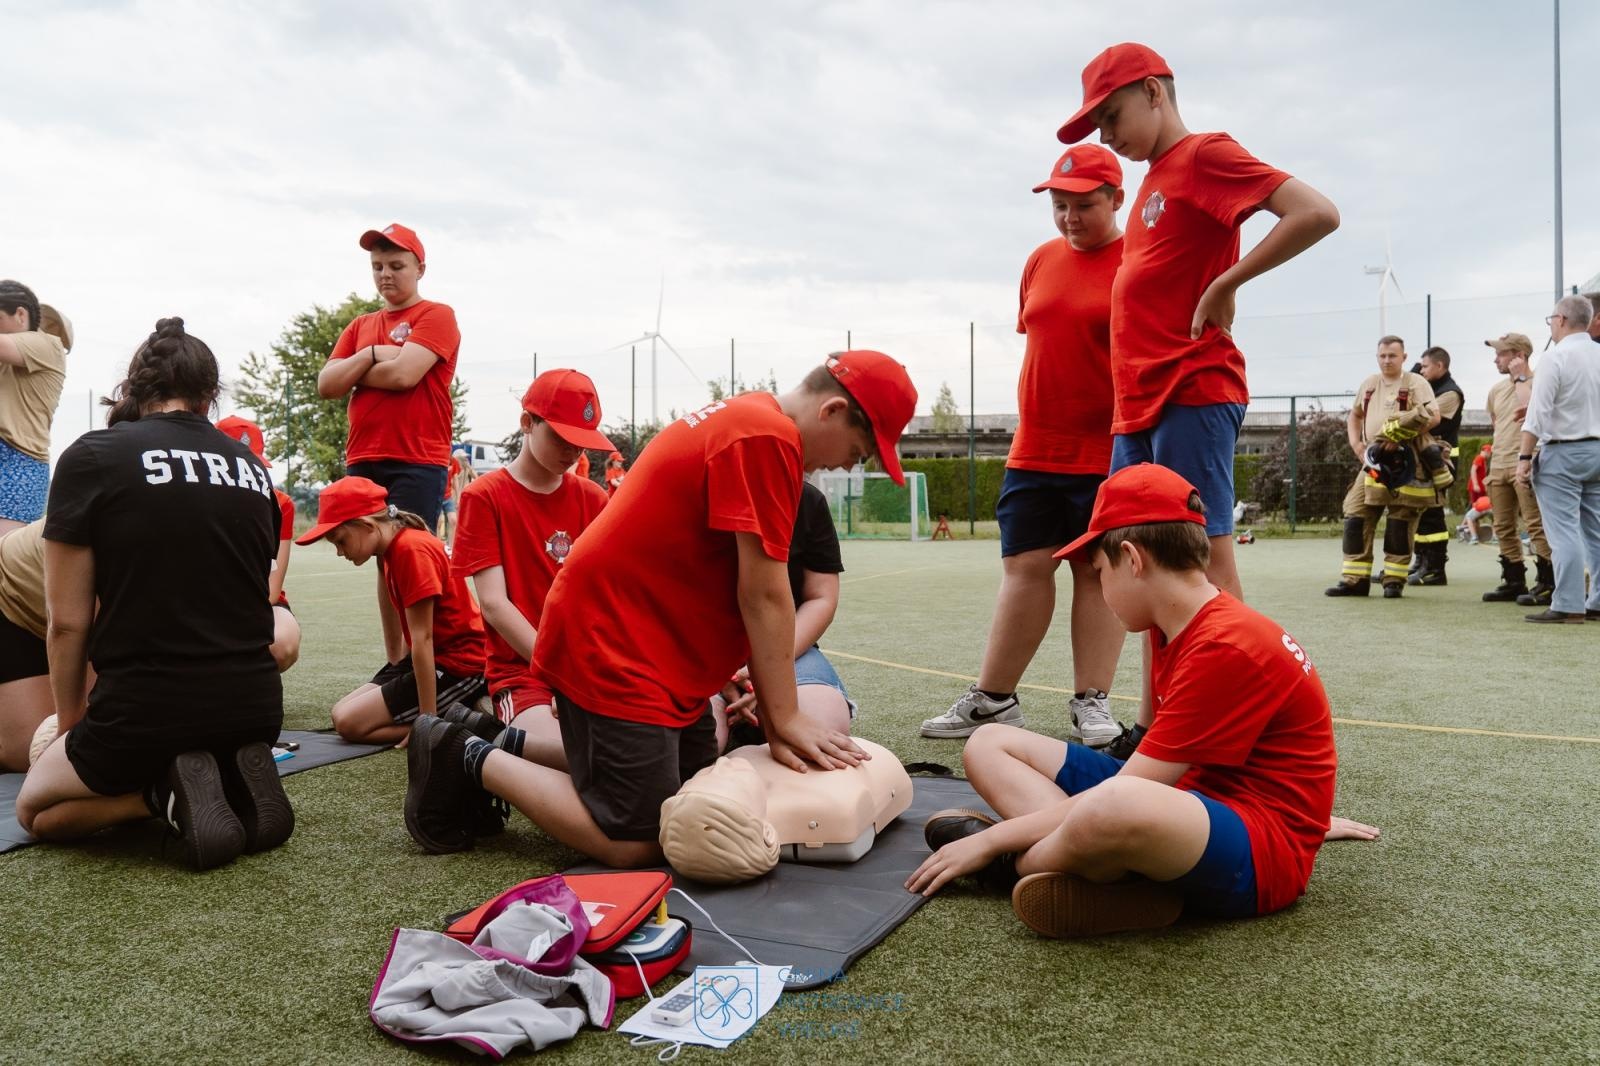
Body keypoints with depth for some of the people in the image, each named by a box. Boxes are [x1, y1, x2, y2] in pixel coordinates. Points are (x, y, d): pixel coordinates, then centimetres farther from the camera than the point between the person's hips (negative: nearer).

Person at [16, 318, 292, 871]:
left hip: (143, 710, -4)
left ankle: (167, 792, -5)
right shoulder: (253, 469, 7)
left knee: (35, 809, 24)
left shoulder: (92, 457, -6)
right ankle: (234, 778, 2)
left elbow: (67, 621, -5)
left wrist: (71, 717, 11)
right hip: (255, 705, 5)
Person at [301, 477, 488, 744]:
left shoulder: (413, 549, -21)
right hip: (432, 658, 10)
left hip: (459, 665, -10)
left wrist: (428, 719, -22)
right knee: (341, 713, 6)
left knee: (349, 723, -12)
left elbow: (422, 638, -23)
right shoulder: (390, 549, 9)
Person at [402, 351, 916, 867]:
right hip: (612, 646, -11)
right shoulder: (768, 437, -20)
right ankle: (476, 761, 7)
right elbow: (764, 598, -18)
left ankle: (519, 751, 21)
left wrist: (774, 716, 3)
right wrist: (785, 718, -8)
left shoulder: (746, 418, 12)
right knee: (635, 844, -7)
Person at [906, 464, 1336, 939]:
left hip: (1262, 851, -10)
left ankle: (1016, 864, -11)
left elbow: (1119, 798, -21)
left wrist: (991, 839, -16)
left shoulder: (1227, 647, -21)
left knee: (1110, 810, -44)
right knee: (989, 744, 5)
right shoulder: (1175, 628, 9)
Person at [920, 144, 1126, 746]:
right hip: (1033, 448, 5)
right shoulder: (1042, 261, 13)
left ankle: (1091, 702, 9)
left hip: (1107, 449, -4)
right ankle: (992, 699, 10)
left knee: (1098, 570, 1)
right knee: (1024, 564, 4)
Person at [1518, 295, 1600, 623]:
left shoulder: (1556, 356, -11)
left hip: (1562, 452, -7)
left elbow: (1538, 411, -15)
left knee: (1564, 531, -7)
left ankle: (1568, 605, -8)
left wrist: (1525, 456, -12)